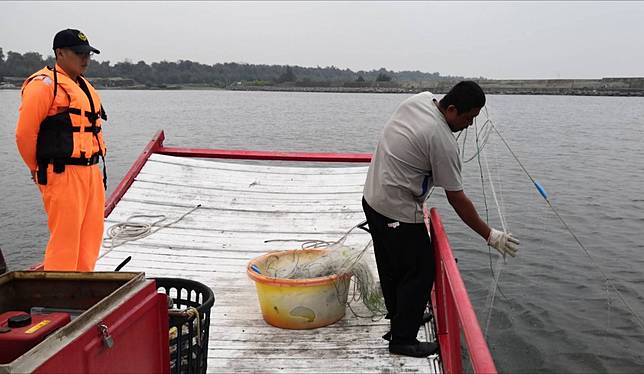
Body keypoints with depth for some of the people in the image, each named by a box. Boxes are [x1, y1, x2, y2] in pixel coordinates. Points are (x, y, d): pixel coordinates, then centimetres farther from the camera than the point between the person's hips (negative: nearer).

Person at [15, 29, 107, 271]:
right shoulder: (44, 83, -9)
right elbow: (25, 132, -12)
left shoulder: (84, 86, 19)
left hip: (91, 171, 9)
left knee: (91, 237, 14)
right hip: (62, 175, -9)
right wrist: (37, 168, -1)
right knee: (65, 239, -6)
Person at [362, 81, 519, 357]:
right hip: (398, 213, -9)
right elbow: (457, 199, -19)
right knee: (419, 272, 2)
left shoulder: (419, 99, -1)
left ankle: (398, 318, 41)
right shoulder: (442, 141, -24)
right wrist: (490, 236, -11)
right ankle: (403, 340, 10)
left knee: (392, 267, 23)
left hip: (372, 197, 10)